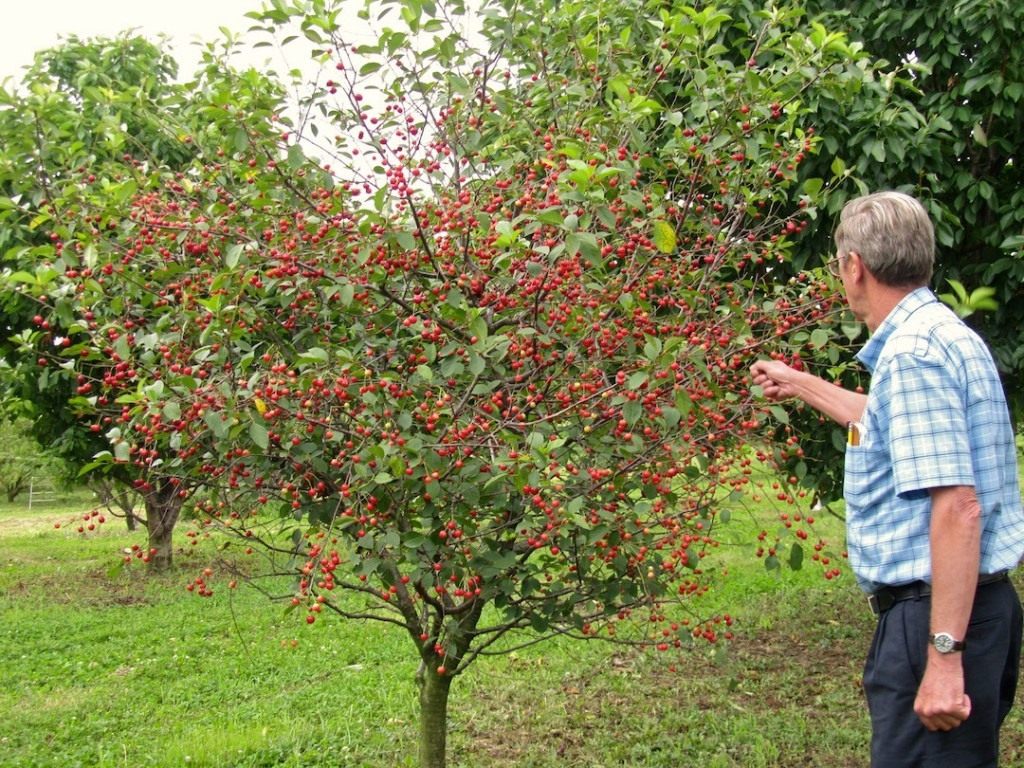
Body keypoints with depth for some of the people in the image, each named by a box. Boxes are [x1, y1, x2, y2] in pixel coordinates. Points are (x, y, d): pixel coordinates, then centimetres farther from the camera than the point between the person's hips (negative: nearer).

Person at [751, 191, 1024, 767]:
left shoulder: (913, 351, -19)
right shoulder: (942, 332, 13)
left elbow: (957, 506, -26)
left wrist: (944, 654, -27)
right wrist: (802, 386, 44)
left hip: (940, 612, -11)